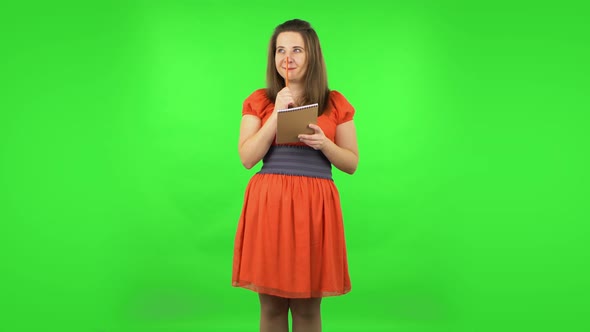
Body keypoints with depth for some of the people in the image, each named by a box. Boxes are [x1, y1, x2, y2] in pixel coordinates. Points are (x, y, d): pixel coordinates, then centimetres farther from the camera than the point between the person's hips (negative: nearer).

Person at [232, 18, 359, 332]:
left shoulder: (336, 103, 8)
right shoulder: (258, 101, 8)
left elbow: (352, 163, 8)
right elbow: (247, 158, -1)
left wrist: (324, 144, -11)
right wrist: (277, 114, -8)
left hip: (315, 204, 0)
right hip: (268, 202, 0)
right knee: (271, 306, 6)